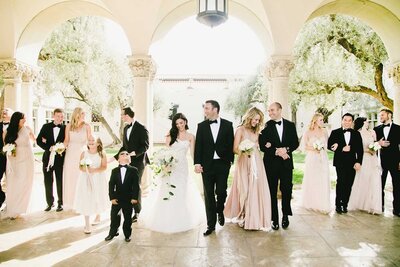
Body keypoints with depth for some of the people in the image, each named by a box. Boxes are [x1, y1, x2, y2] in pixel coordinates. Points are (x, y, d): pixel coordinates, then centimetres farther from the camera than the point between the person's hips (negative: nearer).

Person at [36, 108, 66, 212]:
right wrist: (49, 148, -14)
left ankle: (60, 203, 19)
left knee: (60, 182, 6)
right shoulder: (46, 127, 3)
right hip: (48, 158, 2)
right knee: (48, 182, 10)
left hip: (60, 158, -2)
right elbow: (38, 140, -1)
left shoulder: (65, 128, -3)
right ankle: (50, 202, 25)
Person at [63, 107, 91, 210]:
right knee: (69, 177, 6)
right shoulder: (69, 126, 4)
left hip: (81, 153, -1)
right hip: (71, 153, 1)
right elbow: (66, 140, 6)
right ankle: (69, 202, 17)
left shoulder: (86, 126, 2)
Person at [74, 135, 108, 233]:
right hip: (86, 179, 1)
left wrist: (94, 170, -25)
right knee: (85, 200, -2)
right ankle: (87, 224, 7)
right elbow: (80, 166, 0)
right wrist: (83, 168, -22)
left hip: (98, 179, -1)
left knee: (98, 198, 12)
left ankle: (98, 216, 42)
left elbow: (104, 167, -11)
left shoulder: (102, 154, -7)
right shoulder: (84, 153, -2)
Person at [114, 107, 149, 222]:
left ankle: (136, 212, 13)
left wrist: (134, 153, -25)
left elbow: (145, 146, -13)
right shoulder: (126, 128, 13)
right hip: (127, 161, 6)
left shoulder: (141, 128, -10)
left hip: (138, 162, -6)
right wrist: (115, 157, 12)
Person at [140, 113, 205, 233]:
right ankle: (166, 217, 16)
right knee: (167, 191, 3)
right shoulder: (171, 135, 4)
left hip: (182, 167, 0)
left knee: (181, 192, 8)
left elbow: (192, 153, -3)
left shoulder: (191, 137, 4)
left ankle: (181, 218, 23)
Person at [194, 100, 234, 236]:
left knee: (221, 192, -1)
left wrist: (230, 160, -1)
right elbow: (198, 146, 1)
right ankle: (211, 224, 17)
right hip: (207, 165, 1)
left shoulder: (227, 125, 3)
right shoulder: (201, 126, 5)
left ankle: (220, 211, 33)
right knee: (209, 195, 5)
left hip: (222, 164, -1)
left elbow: (231, 144, 4)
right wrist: (197, 163, -7)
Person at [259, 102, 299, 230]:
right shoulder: (266, 126, -1)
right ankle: (274, 219, 17)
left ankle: (285, 216, 26)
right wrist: (276, 151, -16)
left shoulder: (290, 125, 7)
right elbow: (262, 146, -6)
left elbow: (295, 143, 5)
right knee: (272, 192, 5)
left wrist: (286, 149, -13)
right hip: (271, 163, -1)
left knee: (286, 190, 6)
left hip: (286, 163, 2)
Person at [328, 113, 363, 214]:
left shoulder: (356, 133, 12)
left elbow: (360, 149, 8)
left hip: (352, 163, 2)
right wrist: (342, 149, -12)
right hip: (340, 162, -2)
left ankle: (345, 204, 13)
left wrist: (358, 162, -1)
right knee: (341, 182, -12)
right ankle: (338, 205, 0)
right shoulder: (335, 132, 7)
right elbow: (329, 146, 0)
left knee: (349, 184, 2)